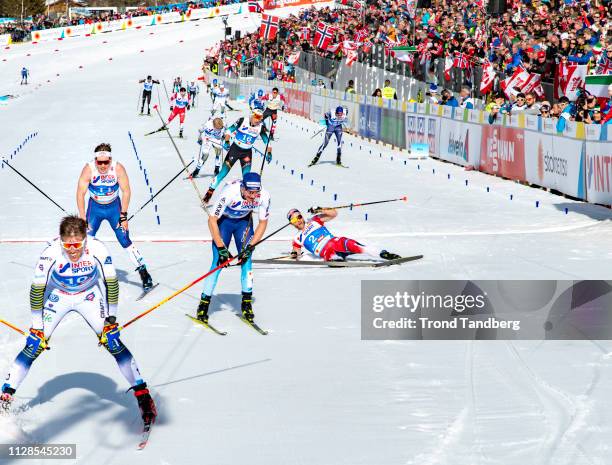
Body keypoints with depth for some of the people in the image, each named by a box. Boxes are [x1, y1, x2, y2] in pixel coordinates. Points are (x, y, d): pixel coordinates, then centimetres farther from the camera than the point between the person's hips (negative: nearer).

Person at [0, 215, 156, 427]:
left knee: (113, 342, -11)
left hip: (89, 296, 0)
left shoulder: (97, 249, -29)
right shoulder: (50, 253, -31)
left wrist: (111, 318, -11)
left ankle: (142, 395, -2)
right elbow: (37, 290, -20)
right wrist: (37, 327, -15)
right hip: (57, 297, 0)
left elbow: (111, 283, -15)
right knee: (34, 346, -9)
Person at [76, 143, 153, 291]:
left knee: (125, 241, -8)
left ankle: (144, 273, 0)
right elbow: (80, 193, -22)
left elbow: (126, 191, -20)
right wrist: (83, 219, -26)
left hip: (114, 206, -1)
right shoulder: (88, 169, -24)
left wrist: (123, 216, -23)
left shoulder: (118, 168, -24)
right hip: (95, 207, 1)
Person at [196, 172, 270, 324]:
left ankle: (247, 303, -3)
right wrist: (221, 248, -32)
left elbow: (263, 223, -12)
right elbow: (212, 220, -29)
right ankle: (203, 304, -3)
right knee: (218, 261, -12)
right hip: (224, 220, -3)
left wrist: (250, 247, -21)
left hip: (244, 221, 3)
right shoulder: (230, 192, -38)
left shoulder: (264, 196, -28)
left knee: (246, 259, -13)